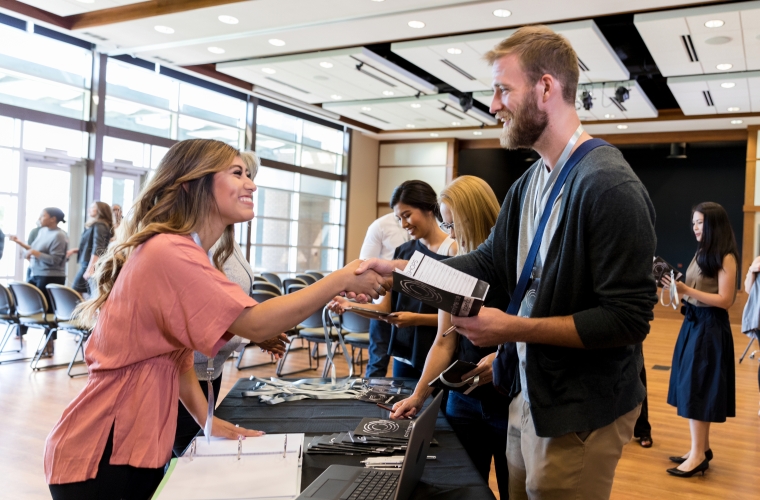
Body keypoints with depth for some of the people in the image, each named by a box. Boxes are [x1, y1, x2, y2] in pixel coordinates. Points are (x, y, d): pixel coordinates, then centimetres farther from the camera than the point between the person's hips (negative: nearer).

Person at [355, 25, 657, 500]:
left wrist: (512, 328, -22)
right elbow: (492, 263, 10)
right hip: (528, 398, 8)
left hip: (580, 416, -7)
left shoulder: (611, 186, -21)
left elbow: (628, 319, -22)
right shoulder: (529, 183, 5)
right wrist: (397, 269, 2)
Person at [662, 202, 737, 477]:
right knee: (693, 387, 11)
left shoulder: (725, 257, -12)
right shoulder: (701, 254, 12)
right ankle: (702, 448, 20)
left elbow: (725, 300, -17)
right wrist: (679, 287, -5)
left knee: (697, 388, -5)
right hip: (693, 323, 8)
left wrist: (687, 290, -22)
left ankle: (698, 455, 3)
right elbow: (698, 291, 11)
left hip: (710, 327, -8)